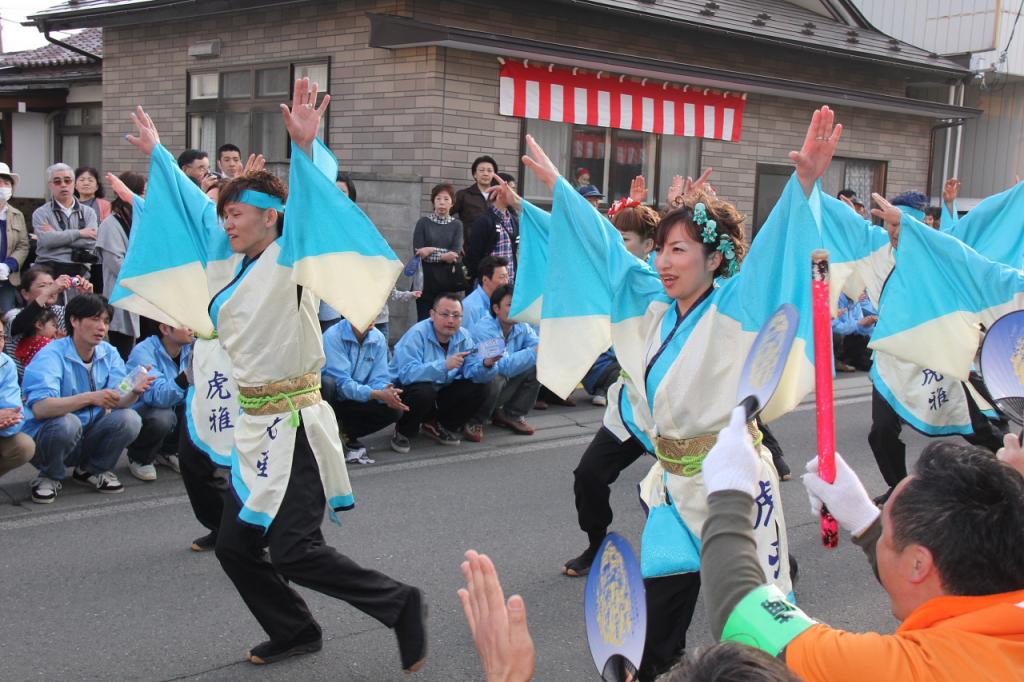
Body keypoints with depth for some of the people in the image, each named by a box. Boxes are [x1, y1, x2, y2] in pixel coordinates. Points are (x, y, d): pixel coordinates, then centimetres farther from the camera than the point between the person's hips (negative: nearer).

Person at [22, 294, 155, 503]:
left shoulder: (109, 354, -1)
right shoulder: (52, 355, -19)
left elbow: (119, 401, -12)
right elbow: (39, 408, -34)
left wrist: (135, 392, -35)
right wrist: (90, 398, -43)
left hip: (88, 438, 5)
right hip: (46, 438, -5)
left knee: (130, 419, -20)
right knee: (67, 422, -36)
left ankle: (92, 470, 5)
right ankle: (49, 476, -6)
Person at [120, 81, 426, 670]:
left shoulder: (289, 261, -9)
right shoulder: (235, 261, 11)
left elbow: (310, 212, -27)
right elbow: (193, 205, 23)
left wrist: (306, 148, -41)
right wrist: (158, 155, 31)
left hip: (293, 425, -8)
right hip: (256, 427, 9)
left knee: (293, 551, -11)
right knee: (236, 545, 11)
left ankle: (400, 604, 5)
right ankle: (295, 632, 29)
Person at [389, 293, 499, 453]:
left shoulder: (463, 336, -4)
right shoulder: (417, 334, -23)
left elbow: (474, 373, -12)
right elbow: (407, 373, -37)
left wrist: (487, 364, -35)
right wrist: (444, 366, -46)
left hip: (441, 392, 6)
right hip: (407, 390, -6)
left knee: (478, 388, -12)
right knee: (423, 391, -37)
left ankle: (437, 426, 8)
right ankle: (404, 432, -6)